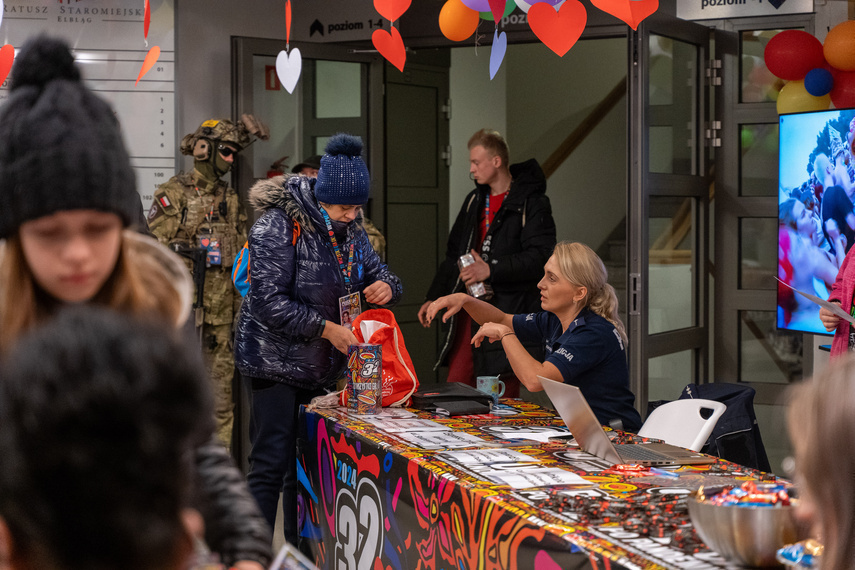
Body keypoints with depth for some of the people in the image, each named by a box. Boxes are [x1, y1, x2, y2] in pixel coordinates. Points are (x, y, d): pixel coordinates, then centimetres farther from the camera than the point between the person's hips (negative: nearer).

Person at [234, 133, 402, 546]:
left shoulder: (350, 230, 7)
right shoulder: (278, 227, -16)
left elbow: (377, 273, 17)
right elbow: (269, 301, -22)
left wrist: (386, 287, -8)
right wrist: (327, 328, -23)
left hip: (321, 369, 7)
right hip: (274, 363, -7)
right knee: (272, 465, -8)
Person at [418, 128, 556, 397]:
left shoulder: (531, 203, -7)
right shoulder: (475, 200, 18)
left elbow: (540, 256, -17)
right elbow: (454, 253, 24)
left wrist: (491, 270, -22)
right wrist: (434, 297, 19)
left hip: (508, 311, -7)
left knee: (501, 398, -5)